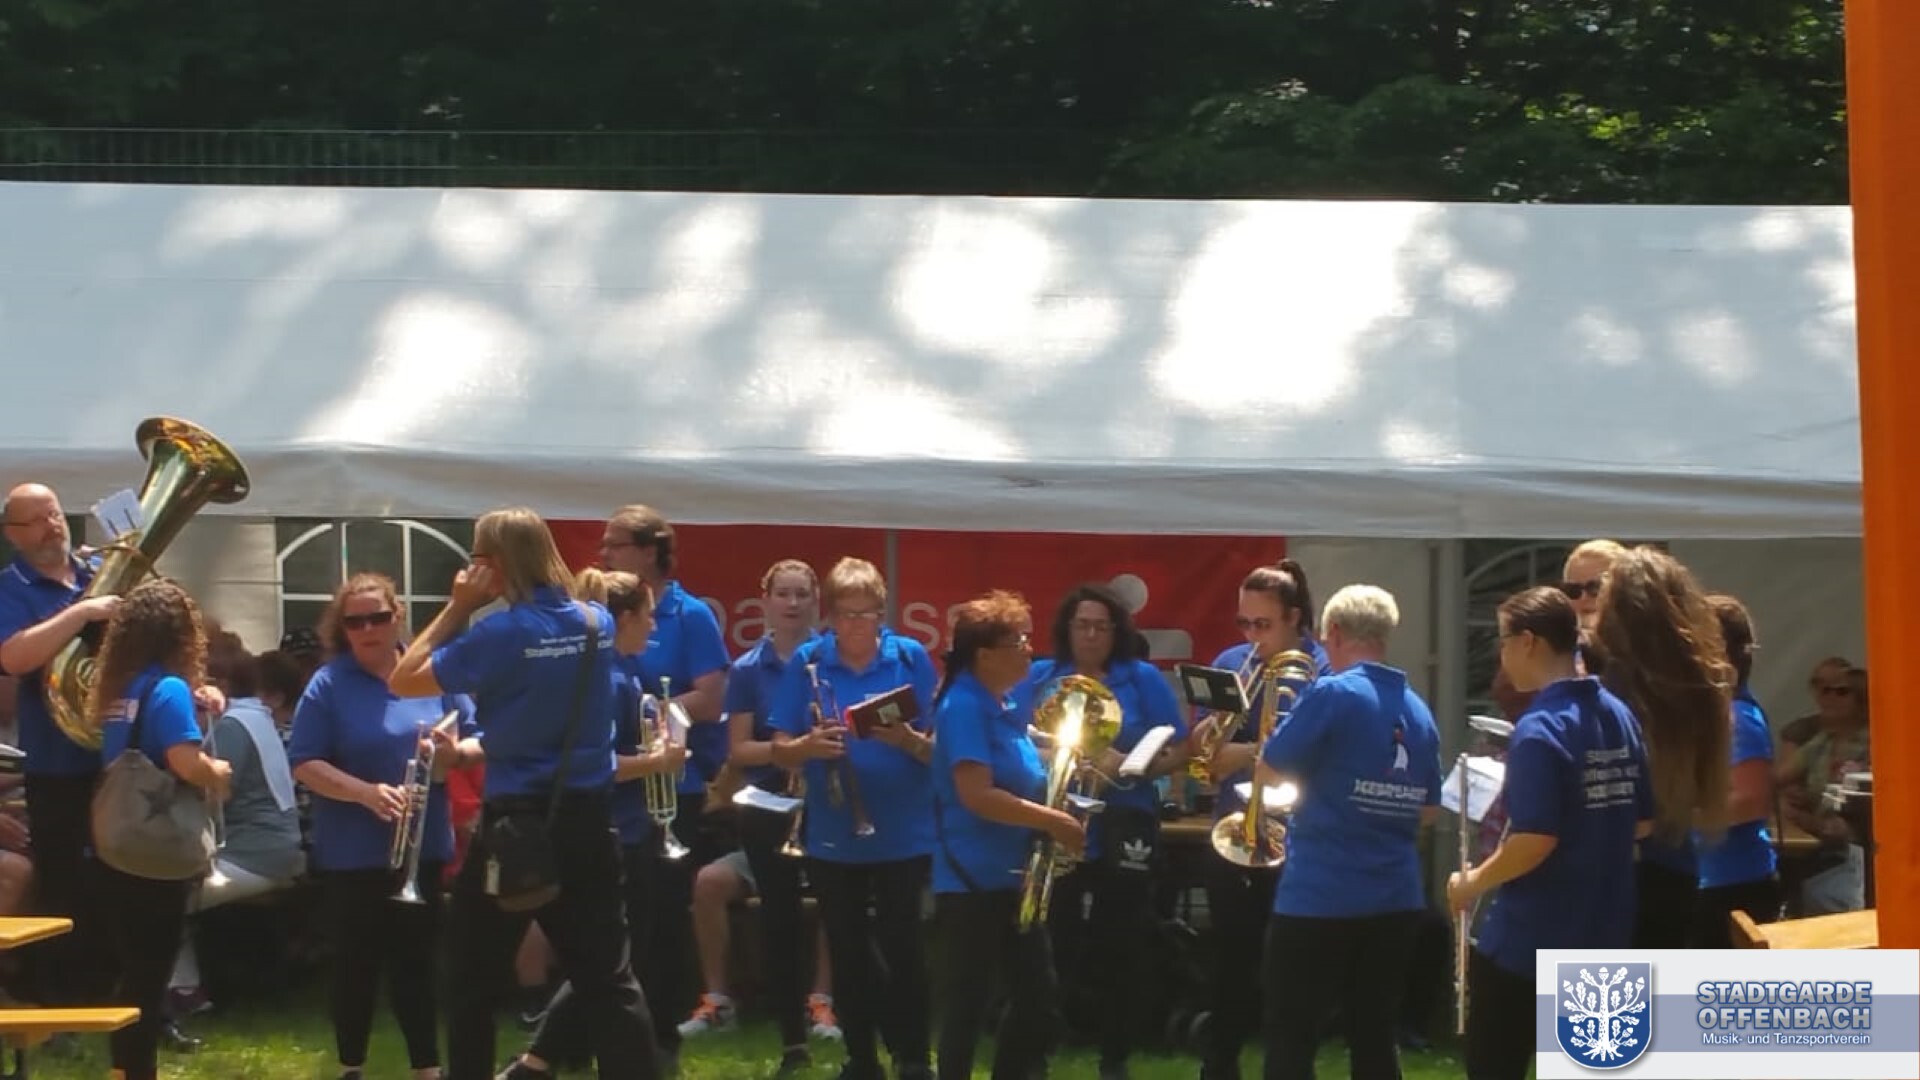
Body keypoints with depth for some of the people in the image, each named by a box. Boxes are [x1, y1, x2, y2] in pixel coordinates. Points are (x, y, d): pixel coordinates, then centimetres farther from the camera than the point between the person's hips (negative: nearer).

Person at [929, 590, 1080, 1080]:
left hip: (1012, 875, 9)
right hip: (972, 879, -9)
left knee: (1039, 994, 11)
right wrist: (1052, 821, -21)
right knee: (968, 1000, -2)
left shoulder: (1004, 705, 12)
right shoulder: (964, 706, -17)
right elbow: (976, 794, -25)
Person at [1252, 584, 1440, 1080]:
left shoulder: (1333, 694, -11)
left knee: (1290, 1038, 2)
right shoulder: (1418, 712, 9)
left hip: (1319, 897, -6)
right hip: (1395, 900, 6)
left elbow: (1266, 773, -6)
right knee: (1375, 1036, 11)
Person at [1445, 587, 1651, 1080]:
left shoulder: (1539, 729, -19)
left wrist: (1474, 882, -10)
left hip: (1526, 940, -8)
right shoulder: (1619, 717, 6)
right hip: (1598, 933, 8)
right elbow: (1642, 820, 14)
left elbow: (1535, 841, -24)